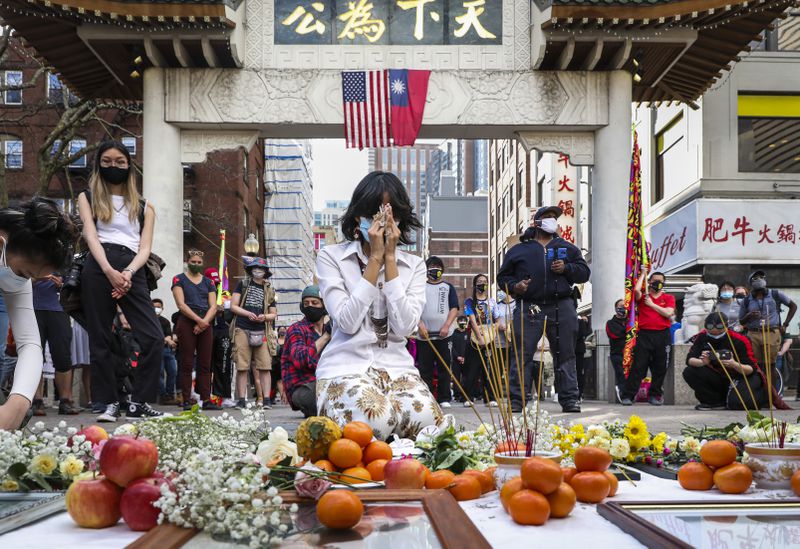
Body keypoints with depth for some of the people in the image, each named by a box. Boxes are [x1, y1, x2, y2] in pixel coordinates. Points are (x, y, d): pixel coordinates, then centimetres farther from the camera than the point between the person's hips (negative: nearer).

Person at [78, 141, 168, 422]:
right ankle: (109, 403, 7)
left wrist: (128, 273, -14)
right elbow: (90, 236, 0)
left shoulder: (144, 207, 19)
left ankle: (139, 403, -4)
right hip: (98, 268, -1)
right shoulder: (88, 198, 15)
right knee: (100, 338, 0)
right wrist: (109, 271, -17)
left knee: (154, 337, -11)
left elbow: (145, 248, 7)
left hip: (132, 271, 1)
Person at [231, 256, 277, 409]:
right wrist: (248, 314, -10)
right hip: (243, 330, -1)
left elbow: (274, 314, 17)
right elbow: (233, 306, 5)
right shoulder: (243, 285, 11)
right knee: (242, 367, -2)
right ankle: (242, 400, 2)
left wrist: (264, 317, -5)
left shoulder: (269, 290, 16)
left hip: (262, 332, 2)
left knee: (265, 366, -6)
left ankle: (265, 400, -4)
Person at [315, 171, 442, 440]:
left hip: (396, 367, 2)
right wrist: (376, 258, -10)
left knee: (427, 419, -32)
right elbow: (347, 322, -13)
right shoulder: (331, 257, 2)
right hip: (345, 367, -2)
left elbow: (404, 327, -7)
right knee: (374, 418, -36)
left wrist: (390, 258, -8)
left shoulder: (413, 265, 10)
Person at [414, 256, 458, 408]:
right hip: (424, 334, 1)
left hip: (444, 334, 0)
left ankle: (444, 398, 3)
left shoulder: (448, 287, 12)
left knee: (444, 367, -2)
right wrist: (420, 325, -9)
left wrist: (446, 326, -10)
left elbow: (454, 308, 4)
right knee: (424, 368, 1)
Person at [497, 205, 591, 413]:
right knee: (522, 355, -5)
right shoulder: (519, 250, 14)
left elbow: (584, 272, 15)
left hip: (561, 308, 1)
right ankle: (515, 400, -1)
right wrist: (514, 285, -4)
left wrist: (566, 268, -4)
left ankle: (570, 399, 7)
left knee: (565, 355, 2)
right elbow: (503, 276, 17)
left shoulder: (567, 248, 19)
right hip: (529, 308, -1)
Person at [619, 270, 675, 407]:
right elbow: (636, 290, -12)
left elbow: (669, 313, -4)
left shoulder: (668, 298, 13)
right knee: (638, 366, -6)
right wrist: (643, 274, 0)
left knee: (660, 368, 4)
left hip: (662, 335, 2)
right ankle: (627, 395, -6)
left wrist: (652, 304, -7)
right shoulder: (643, 296, 11)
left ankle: (655, 395, 15)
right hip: (644, 334, -1)